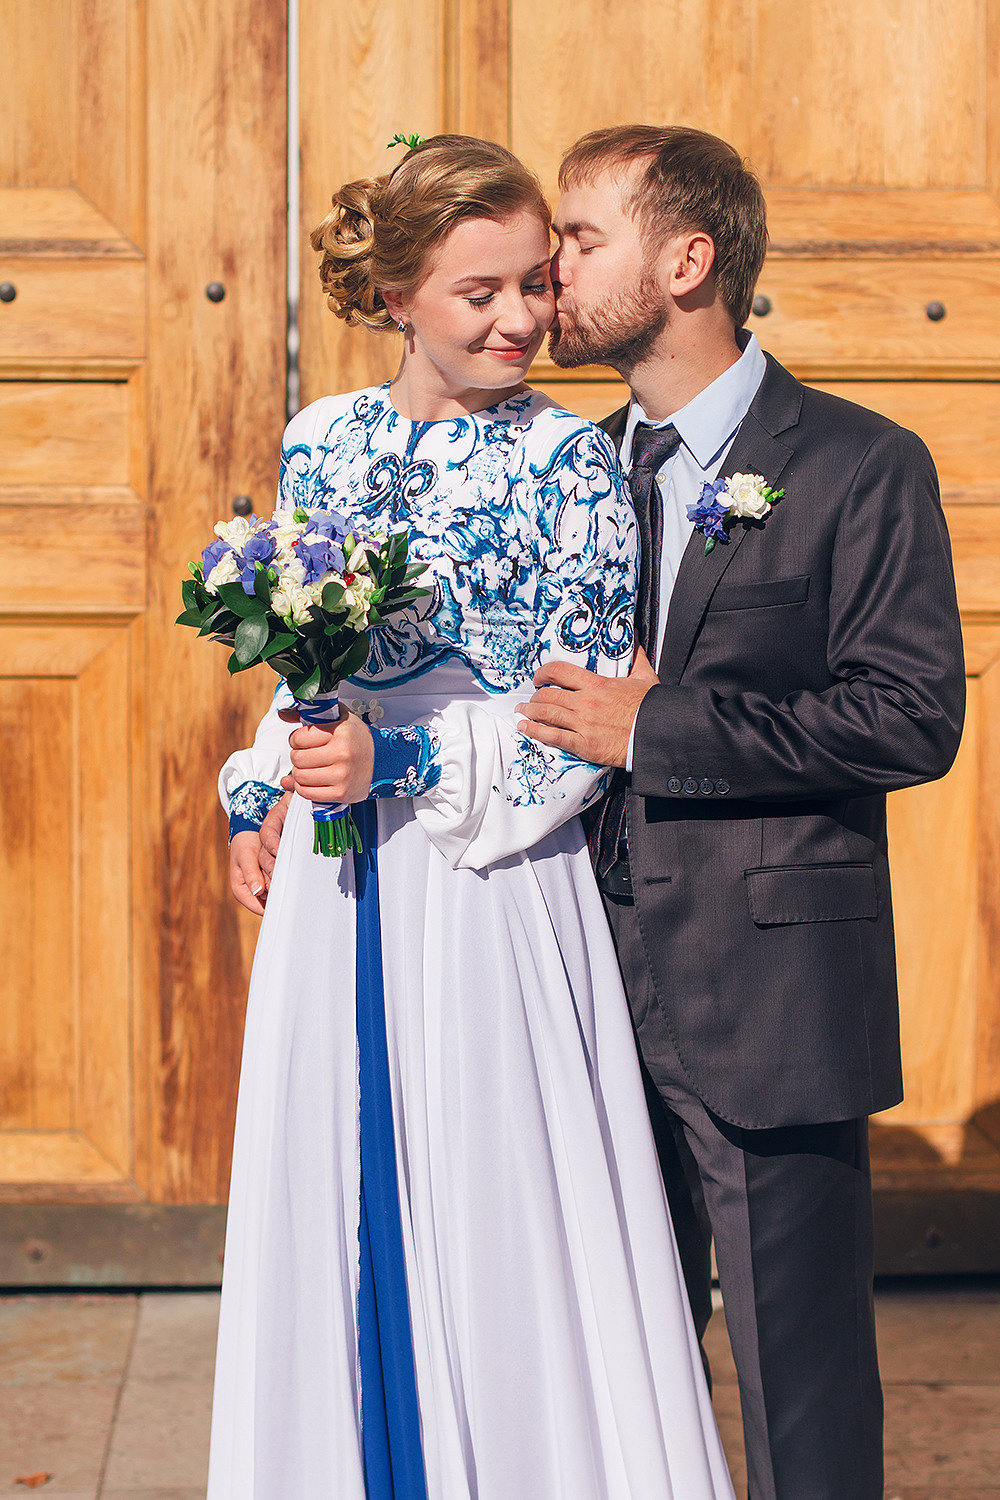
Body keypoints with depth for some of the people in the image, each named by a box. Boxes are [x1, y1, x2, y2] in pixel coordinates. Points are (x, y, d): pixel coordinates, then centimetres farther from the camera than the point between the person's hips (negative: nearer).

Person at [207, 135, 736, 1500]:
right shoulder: (323, 441, 6)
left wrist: (401, 761, -18)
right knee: (339, 1202, 13)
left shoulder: (569, 464, -7)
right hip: (336, 883, 5)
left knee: (497, 1207, 3)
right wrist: (259, 799, 11)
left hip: (490, 888, -5)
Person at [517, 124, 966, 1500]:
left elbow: (916, 716, -15)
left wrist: (653, 727, -18)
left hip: (772, 997, -5)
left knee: (802, 1387, 5)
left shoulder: (861, 467, -6)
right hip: (604, 986, 6)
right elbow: (545, 686, 15)